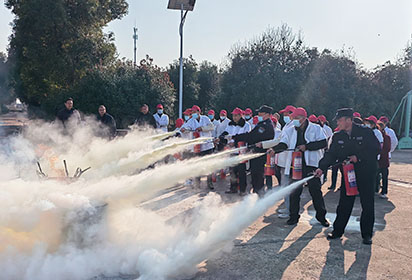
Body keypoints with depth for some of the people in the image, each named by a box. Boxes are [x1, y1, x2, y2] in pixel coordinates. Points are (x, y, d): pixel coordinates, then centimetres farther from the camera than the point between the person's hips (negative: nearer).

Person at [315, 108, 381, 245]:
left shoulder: (365, 132, -8)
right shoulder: (338, 136, 2)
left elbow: (376, 149, -9)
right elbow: (331, 154, -4)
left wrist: (358, 157, -19)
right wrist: (322, 167, -19)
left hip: (366, 173, -2)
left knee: (367, 205, 5)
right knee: (344, 204, 6)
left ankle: (367, 234, 18)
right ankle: (338, 231, 18)